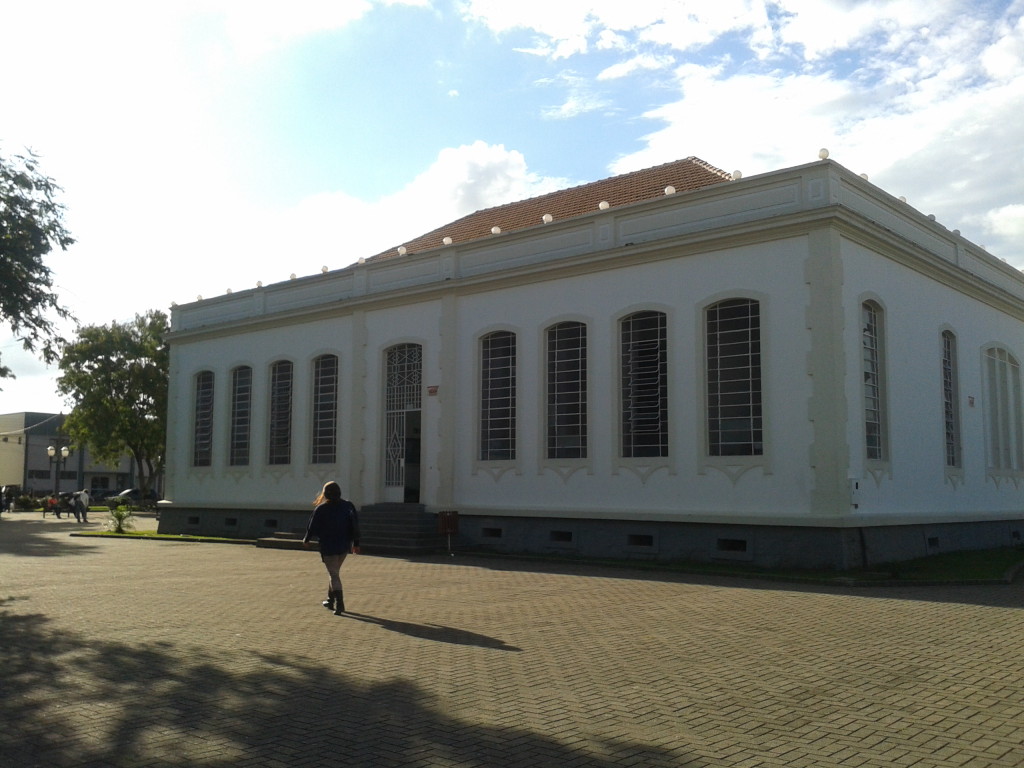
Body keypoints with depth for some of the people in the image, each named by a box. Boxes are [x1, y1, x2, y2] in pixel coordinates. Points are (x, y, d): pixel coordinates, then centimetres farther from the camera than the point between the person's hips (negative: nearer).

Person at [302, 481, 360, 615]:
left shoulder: (320, 509, -10)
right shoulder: (348, 506, 0)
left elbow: (313, 527, -3)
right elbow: (355, 525, 1)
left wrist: (306, 540, 14)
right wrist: (356, 544, 8)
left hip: (328, 547, -4)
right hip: (344, 546, 4)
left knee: (334, 575, -1)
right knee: (335, 572, 21)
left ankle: (339, 604, -12)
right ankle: (330, 600, 30)